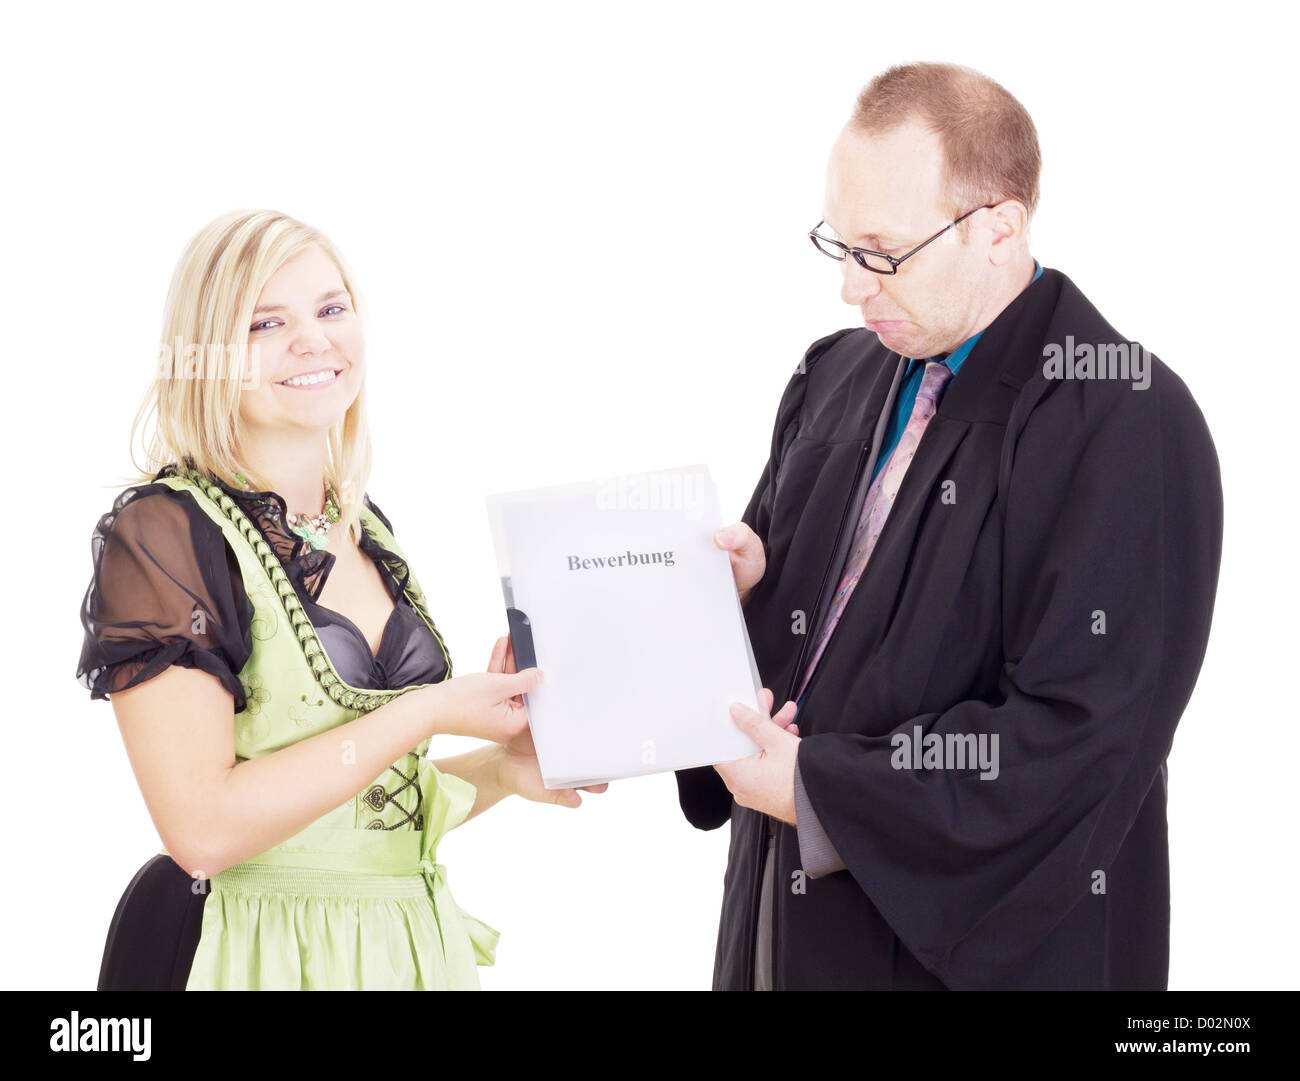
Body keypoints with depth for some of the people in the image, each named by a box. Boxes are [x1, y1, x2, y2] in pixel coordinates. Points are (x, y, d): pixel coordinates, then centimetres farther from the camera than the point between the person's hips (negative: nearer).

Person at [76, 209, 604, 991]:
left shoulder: (364, 528, 7)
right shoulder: (161, 532, -14)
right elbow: (203, 827, -22)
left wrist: (502, 770, -2)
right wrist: (429, 711, -18)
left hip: (411, 944, 7)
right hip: (256, 954, -6)